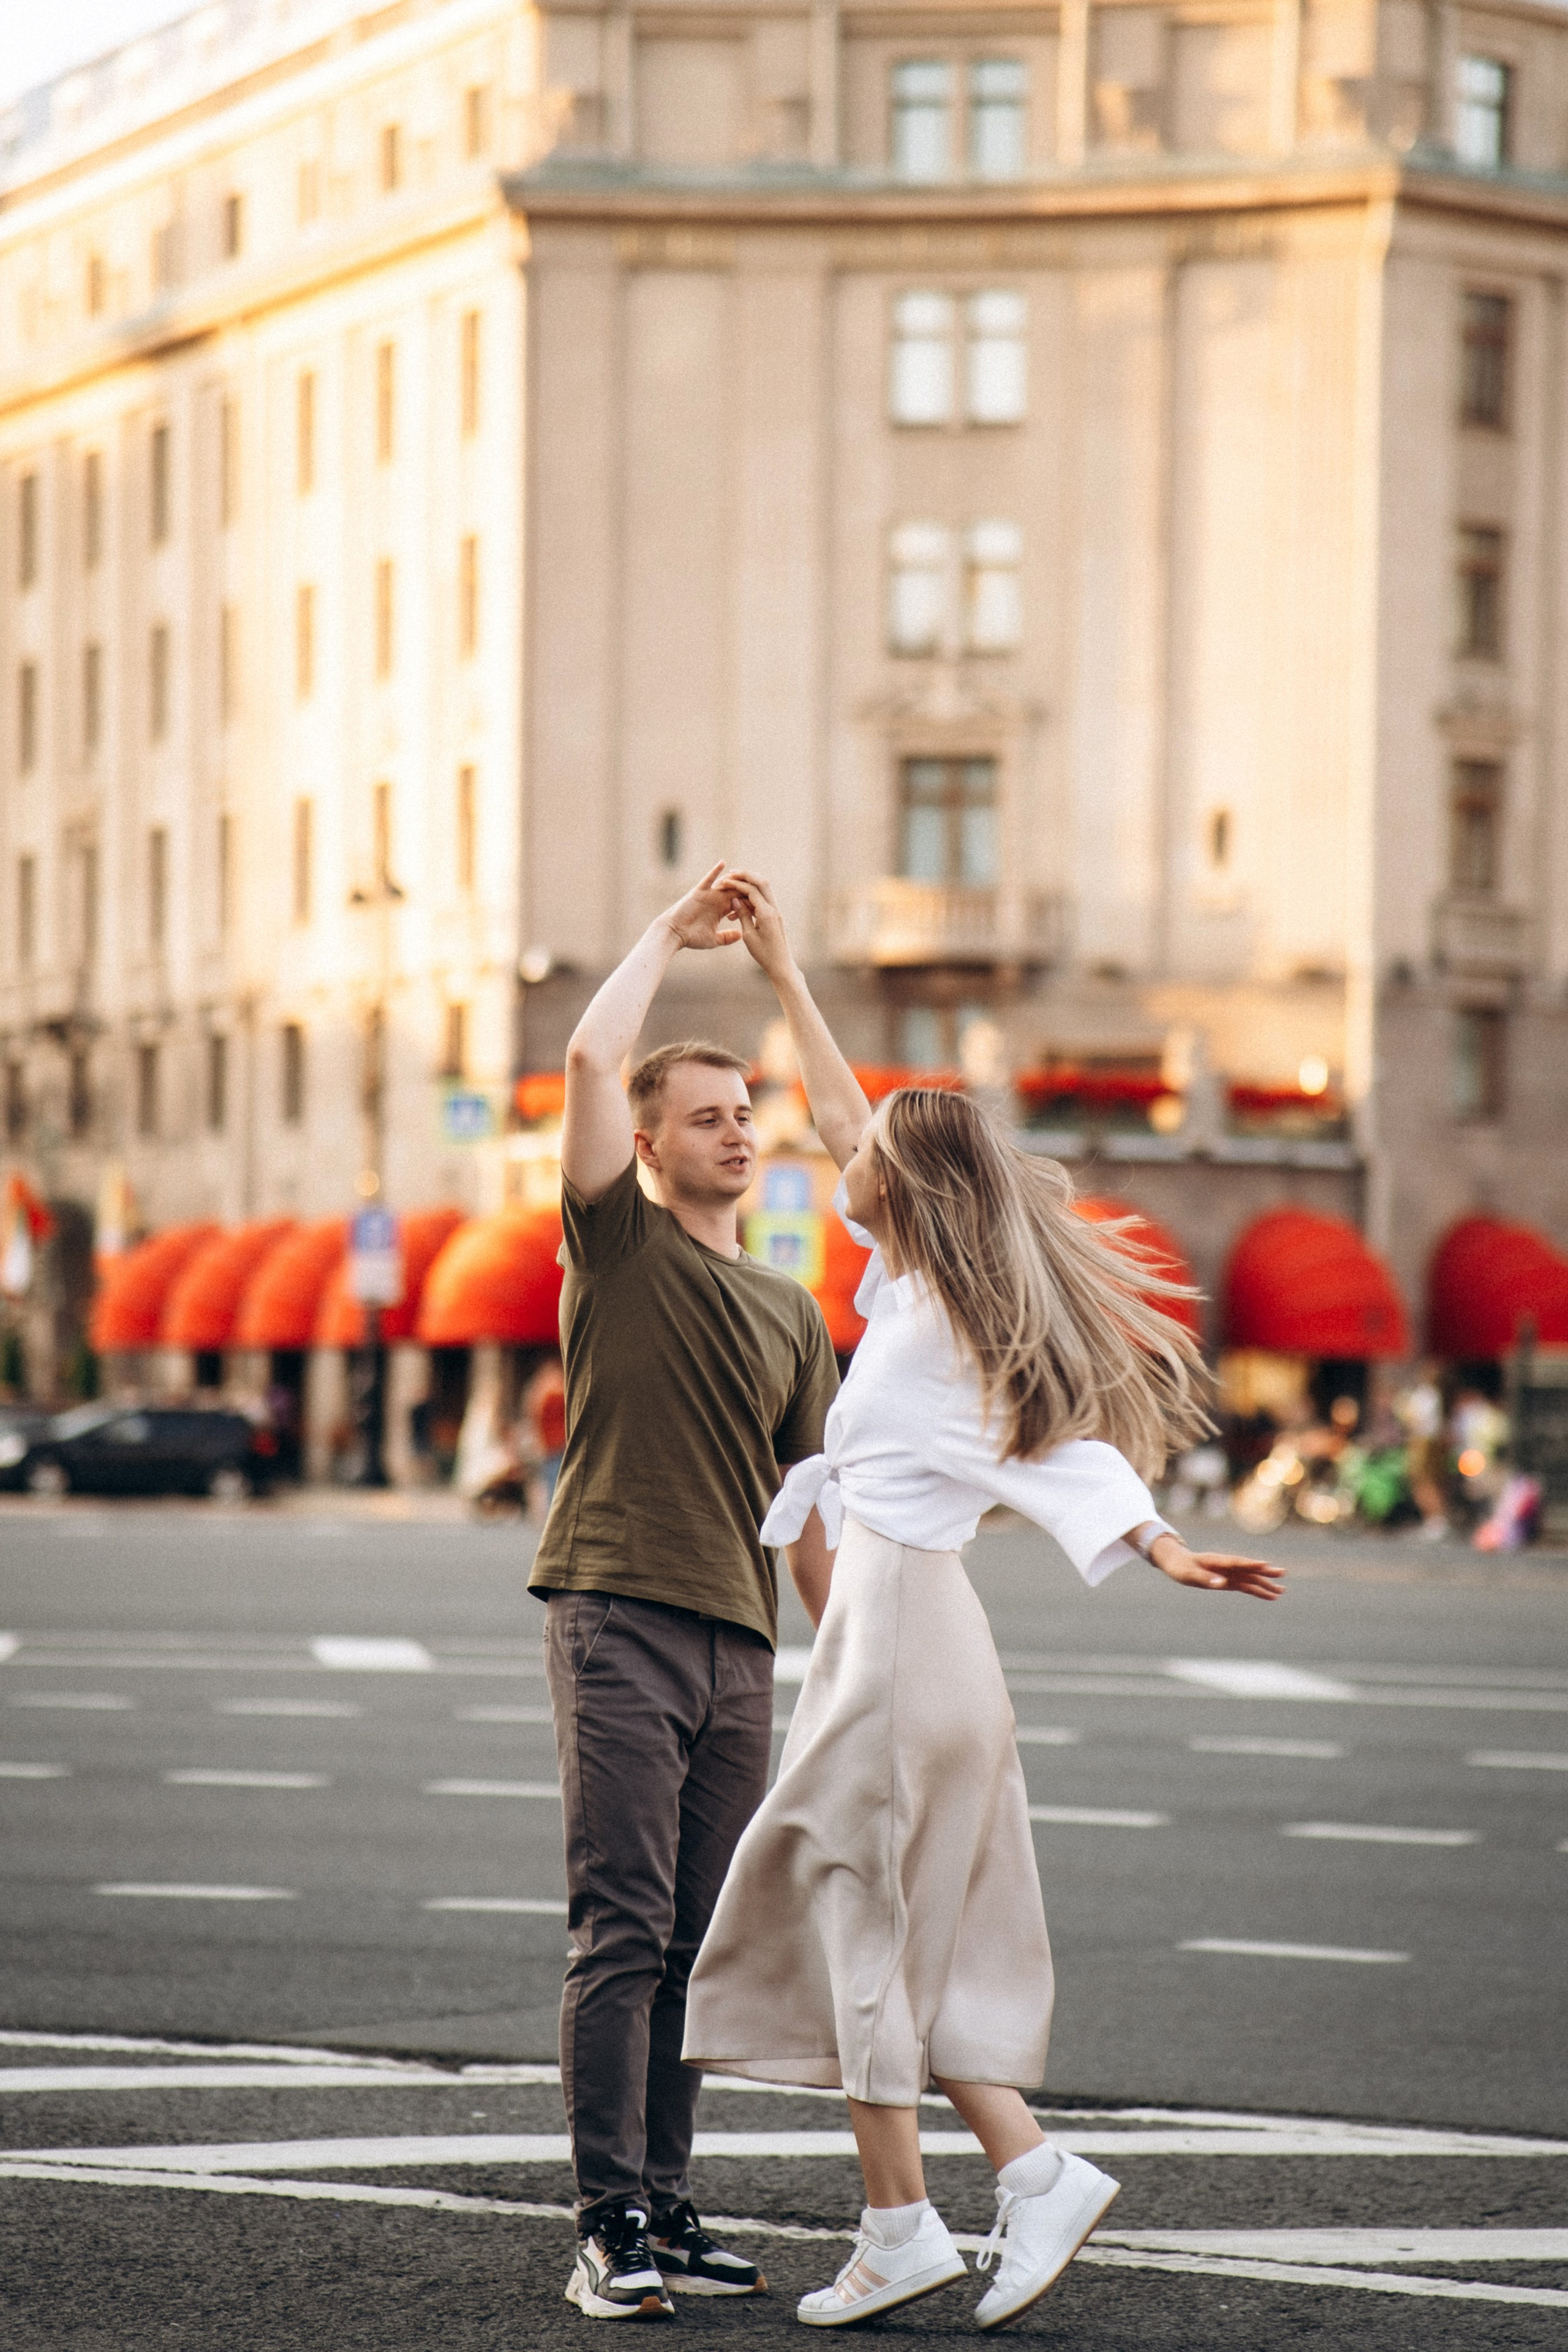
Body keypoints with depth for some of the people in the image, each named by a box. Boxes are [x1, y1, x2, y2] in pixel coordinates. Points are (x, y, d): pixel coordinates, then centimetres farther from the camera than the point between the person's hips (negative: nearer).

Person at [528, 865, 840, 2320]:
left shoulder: (793, 1313, 20)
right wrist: (672, 934, 4)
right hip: (620, 1615, -5)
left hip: (738, 1647, 5)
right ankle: (608, 2229, -11)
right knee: (622, 1934, -10)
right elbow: (590, 1061, -8)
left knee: (695, 1948, 6)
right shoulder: (620, 1243, 6)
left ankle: (666, 2213, 12)